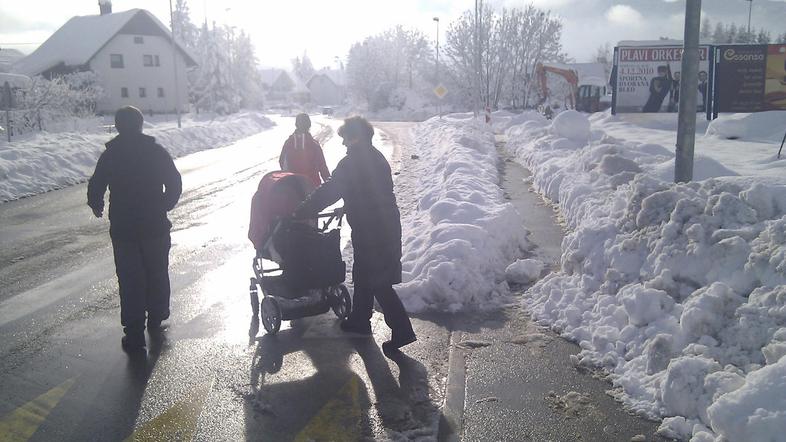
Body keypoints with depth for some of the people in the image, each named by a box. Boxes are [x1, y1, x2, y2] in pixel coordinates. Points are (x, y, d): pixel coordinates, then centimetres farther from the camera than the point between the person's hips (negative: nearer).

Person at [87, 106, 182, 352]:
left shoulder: (109, 155, -3)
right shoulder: (156, 151, -3)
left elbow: (95, 186, -1)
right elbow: (175, 183, -2)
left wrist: (96, 207, 20)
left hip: (122, 228, 0)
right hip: (156, 226, 1)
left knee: (129, 279, 3)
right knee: (157, 272, 17)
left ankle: (134, 334, 0)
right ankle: (156, 318, 31)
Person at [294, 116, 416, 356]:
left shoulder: (352, 163, -16)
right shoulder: (376, 158, 12)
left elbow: (328, 191, -17)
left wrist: (301, 213, -10)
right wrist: (348, 207, 29)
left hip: (370, 230, -9)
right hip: (387, 224, 9)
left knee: (378, 281, -4)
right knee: (363, 273, 21)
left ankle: (401, 330, -4)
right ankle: (359, 320, 34)